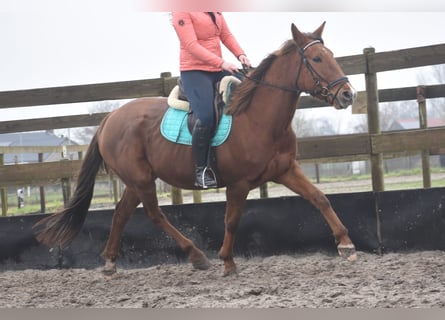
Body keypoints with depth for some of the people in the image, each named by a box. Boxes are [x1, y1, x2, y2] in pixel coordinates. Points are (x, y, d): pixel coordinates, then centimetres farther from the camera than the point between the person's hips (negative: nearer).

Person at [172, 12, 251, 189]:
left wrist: (240, 54, -7)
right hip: (194, 72, -8)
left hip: (218, 71, 8)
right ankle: (201, 170, -14)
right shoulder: (181, 11, -11)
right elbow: (191, 45, -19)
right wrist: (221, 63, -27)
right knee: (206, 117, -26)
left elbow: (226, 35, 12)